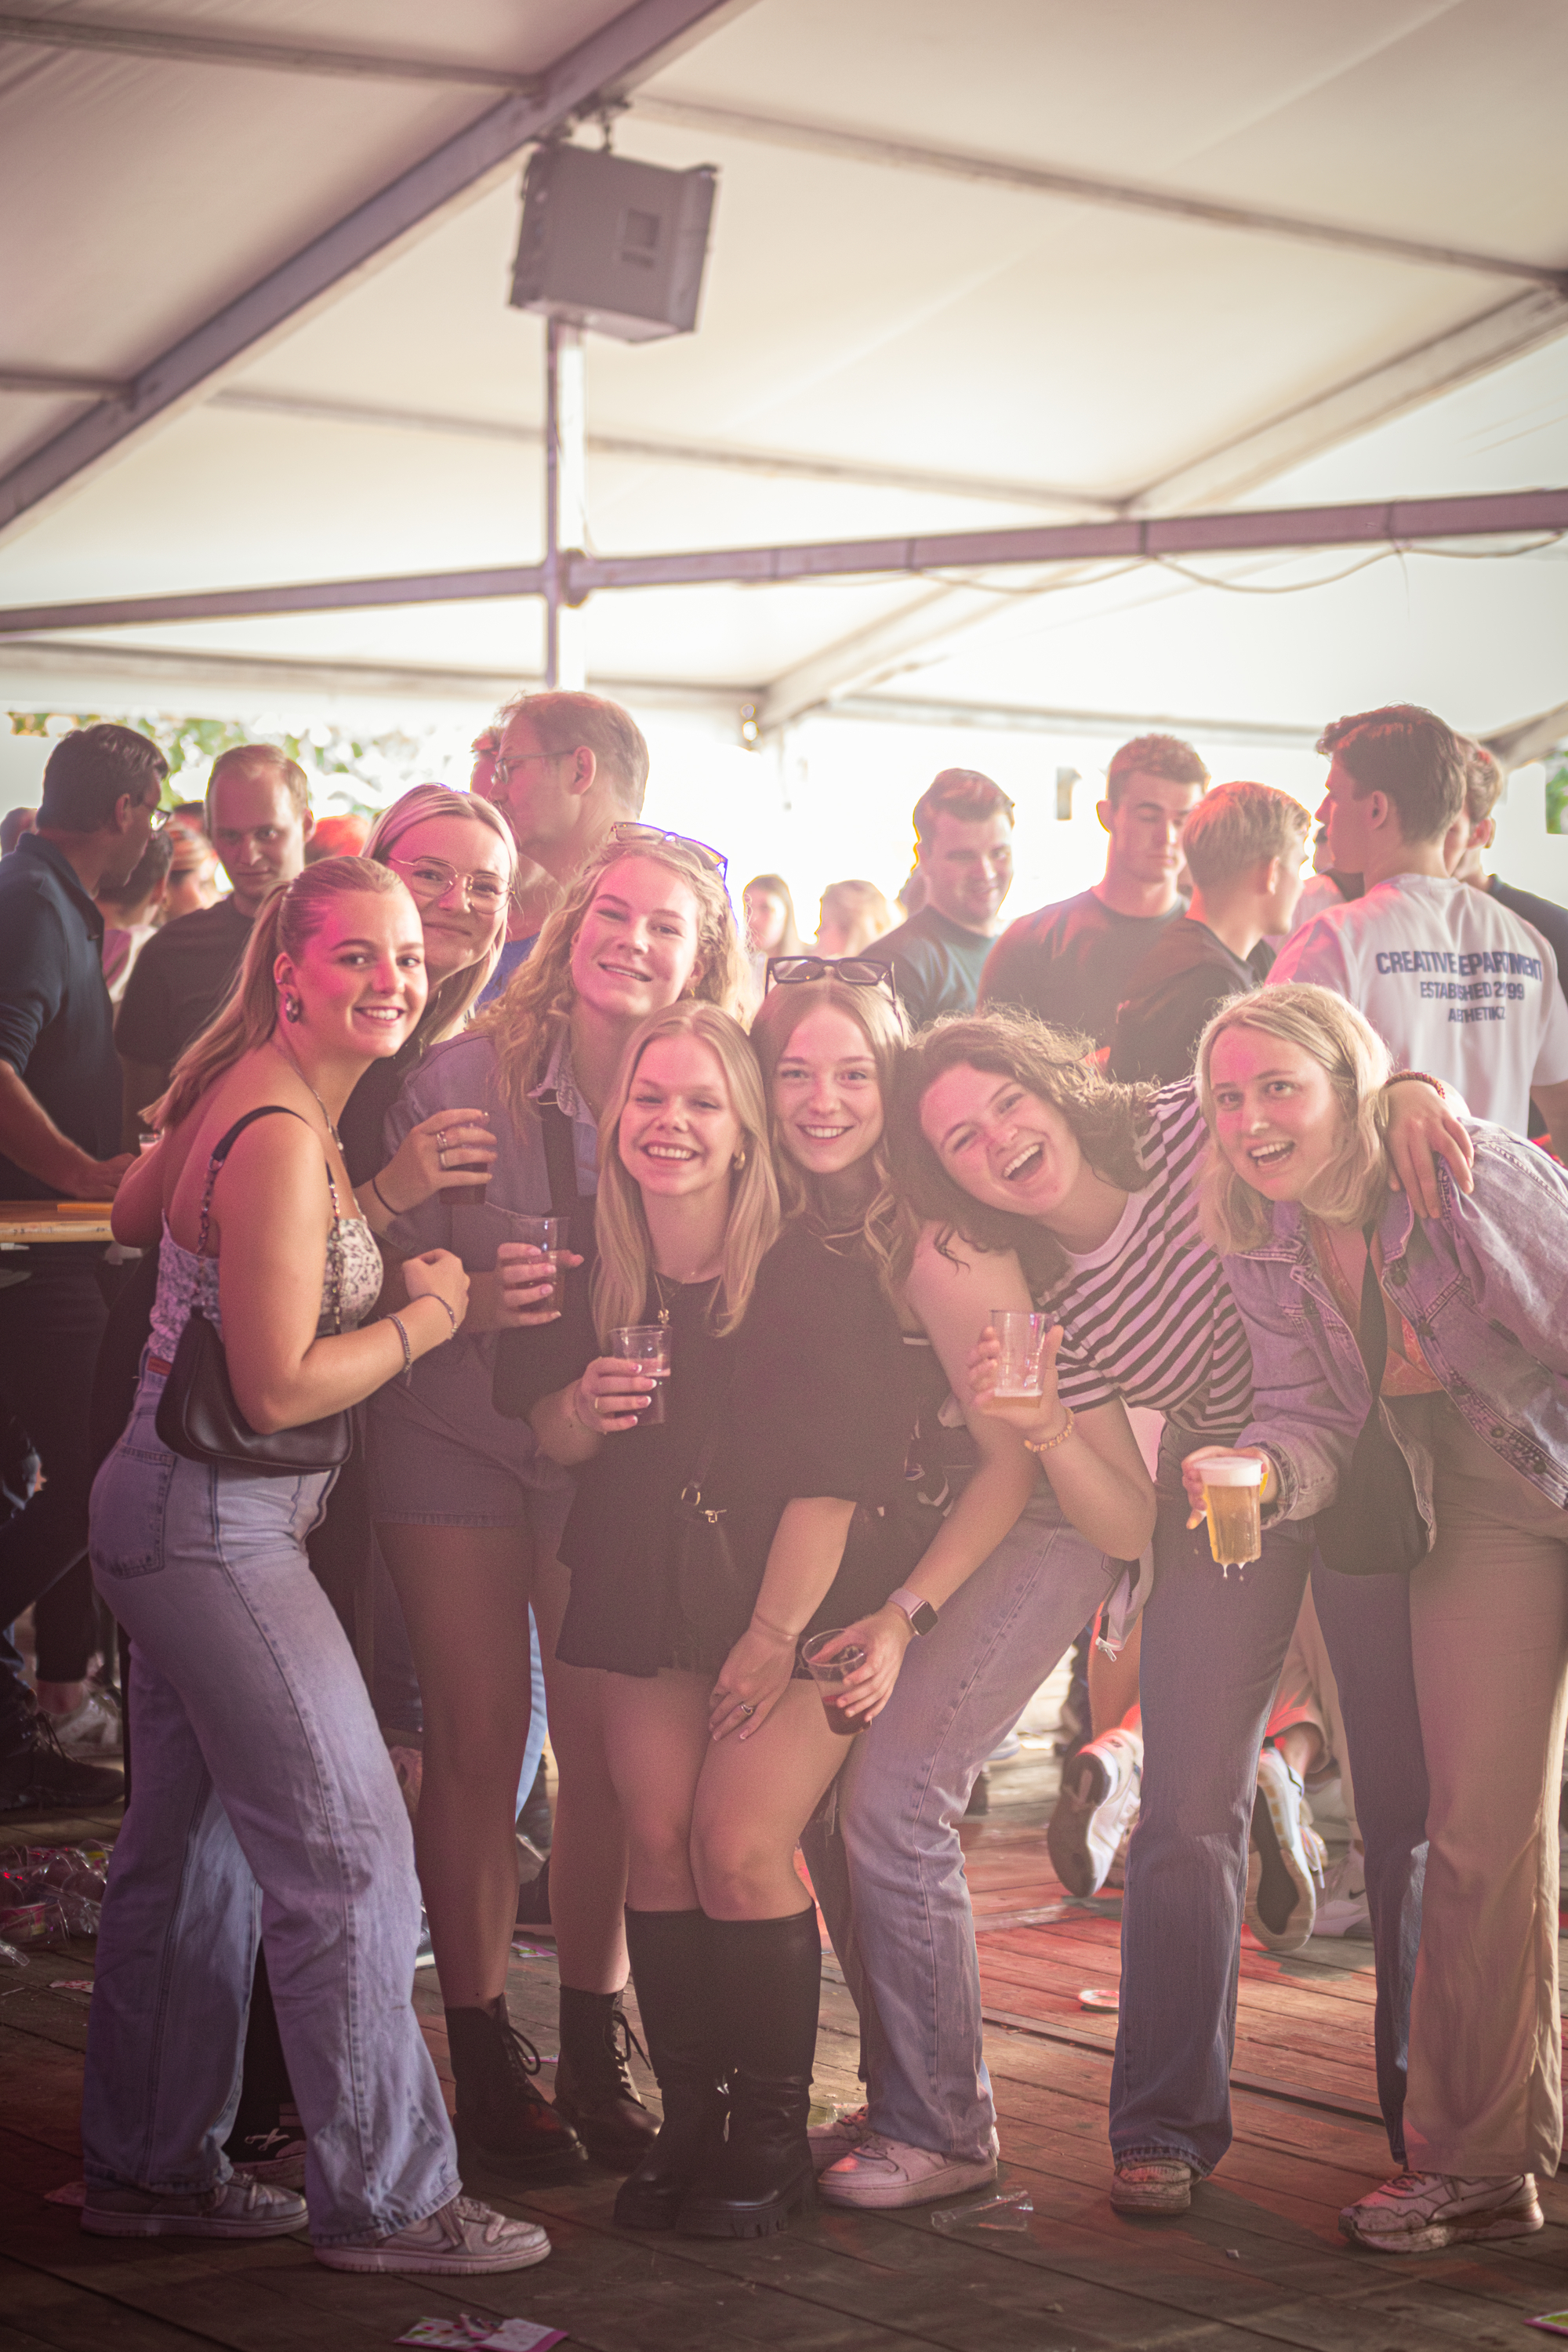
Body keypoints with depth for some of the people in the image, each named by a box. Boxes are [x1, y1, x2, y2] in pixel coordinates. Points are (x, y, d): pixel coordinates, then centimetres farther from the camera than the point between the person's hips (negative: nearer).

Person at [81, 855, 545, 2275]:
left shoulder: (244, 1095, 7)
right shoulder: (282, 1140, -22)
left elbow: (134, 1217, 26)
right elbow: (279, 1389, -23)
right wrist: (430, 1316, -11)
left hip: (182, 1514, 10)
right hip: (215, 1527, -10)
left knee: (195, 1845, 16)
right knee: (347, 1852, -5)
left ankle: (150, 2166, 27)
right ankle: (386, 2199, 3)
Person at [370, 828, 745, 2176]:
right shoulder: (463, 1079, -9)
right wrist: (469, 1305, -26)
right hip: (458, 1436, -1)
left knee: (605, 1746, 1)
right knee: (479, 1743, 0)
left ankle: (597, 2047, 17)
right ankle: (483, 2051, 13)